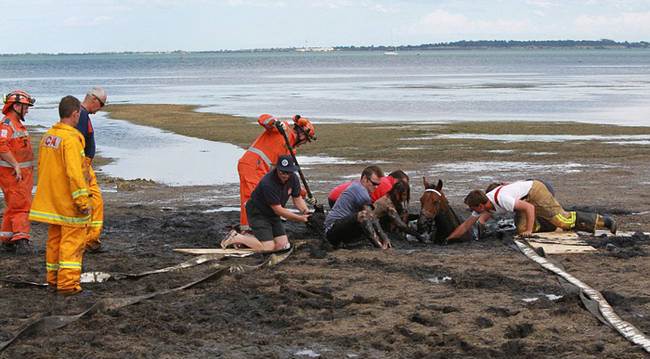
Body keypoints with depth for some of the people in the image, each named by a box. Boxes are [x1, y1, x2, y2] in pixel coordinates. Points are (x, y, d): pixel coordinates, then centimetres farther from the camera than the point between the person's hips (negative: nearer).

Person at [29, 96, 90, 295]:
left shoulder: (47, 136, 8)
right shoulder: (71, 139, -19)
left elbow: (41, 168, 15)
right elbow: (74, 172, -24)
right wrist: (83, 201, -20)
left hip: (51, 200, 8)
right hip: (69, 202, -8)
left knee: (54, 239, 17)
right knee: (72, 241, -2)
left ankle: (53, 278, 24)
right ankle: (68, 282, -2)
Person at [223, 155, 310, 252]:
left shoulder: (293, 178, -10)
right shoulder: (268, 183, -32)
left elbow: (297, 198, 5)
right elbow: (278, 210, -28)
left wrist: (305, 211, -15)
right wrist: (300, 218, -27)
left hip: (273, 214, 8)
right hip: (257, 213, -8)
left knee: (282, 244, -2)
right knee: (268, 247, -17)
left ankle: (248, 237, 15)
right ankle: (236, 237, 2)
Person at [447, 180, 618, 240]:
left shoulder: (502, 200, -33)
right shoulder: (482, 207, -7)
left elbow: (529, 208, -30)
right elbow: (465, 226, 2)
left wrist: (530, 231, -26)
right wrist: (447, 238, -1)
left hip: (534, 190, -8)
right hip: (525, 197, 8)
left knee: (562, 220, -14)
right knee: (521, 228, -9)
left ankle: (603, 221, -5)